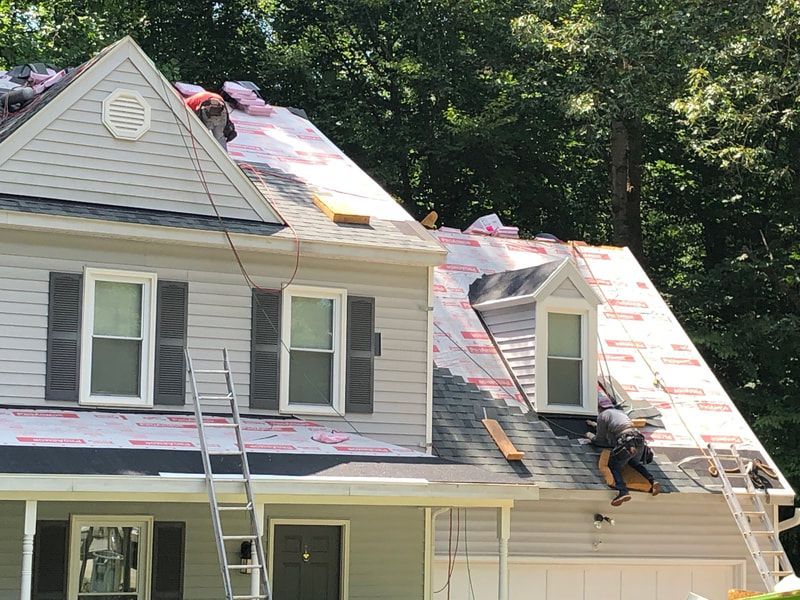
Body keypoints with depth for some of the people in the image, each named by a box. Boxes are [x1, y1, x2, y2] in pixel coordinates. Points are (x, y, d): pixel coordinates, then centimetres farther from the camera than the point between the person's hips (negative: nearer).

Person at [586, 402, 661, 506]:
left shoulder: (602, 416, 13)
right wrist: (596, 425, 67)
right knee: (635, 462, 31)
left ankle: (623, 491, -22)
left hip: (626, 442, -7)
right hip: (639, 440, 7)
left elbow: (600, 440, 15)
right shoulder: (619, 412, 34)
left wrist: (591, 436, 35)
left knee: (613, 465, 3)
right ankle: (652, 481, 9)